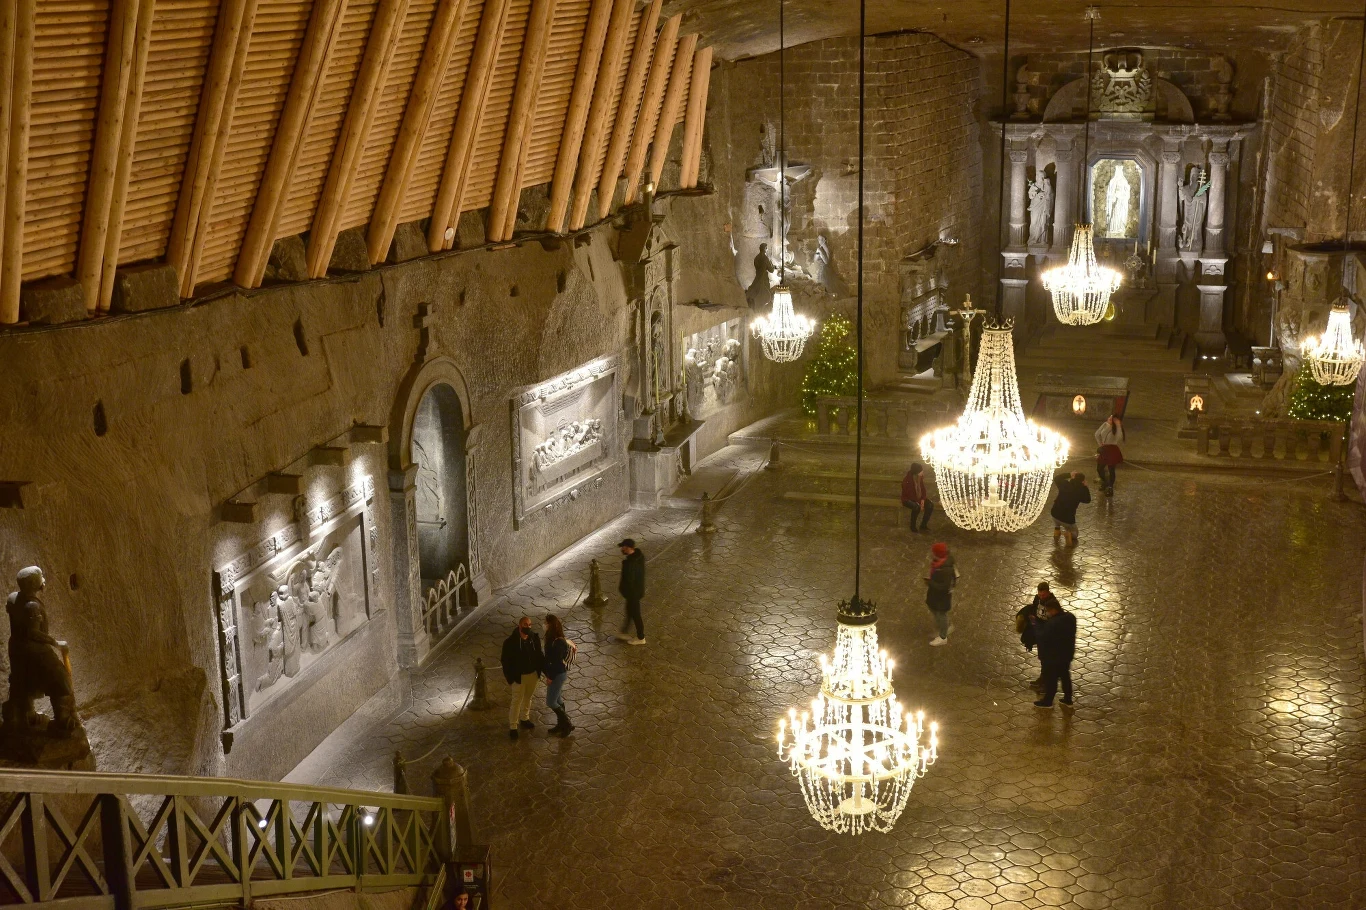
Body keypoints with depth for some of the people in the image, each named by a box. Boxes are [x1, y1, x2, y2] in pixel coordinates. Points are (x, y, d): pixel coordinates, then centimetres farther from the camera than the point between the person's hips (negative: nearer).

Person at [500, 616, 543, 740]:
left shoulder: (535, 638, -6)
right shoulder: (511, 641, -19)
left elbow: (539, 655, 6)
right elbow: (506, 660, -14)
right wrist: (509, 678, -14)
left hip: (533, 674, 5)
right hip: (519, 676, -5)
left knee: (528, 698, 21)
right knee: (517, 701, 0)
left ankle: (524, 719, 41)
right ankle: (513, 727, 8)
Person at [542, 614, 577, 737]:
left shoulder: (559, 642, -27)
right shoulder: (551, 638, 1)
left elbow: (557, 661, -24)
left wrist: (550, 677, -18)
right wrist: (547, 673, 11)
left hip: (559, 674, -9)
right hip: (554, 673, 9)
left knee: (550, 702, -2)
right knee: (557, 700, 20)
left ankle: (567, 724, 9)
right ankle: (561, 724, 33)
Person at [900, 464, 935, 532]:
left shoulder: (920, 478, -6)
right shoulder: (906, 481, -26)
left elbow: (923, 489, 4)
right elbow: (909, 494, -23)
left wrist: (923, 500, -12)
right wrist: (918, 503, -25)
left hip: (918, 498, 7)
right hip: (908, 499, -7)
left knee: (930, 505, -17)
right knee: (916, 507, -37)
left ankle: (923, 525, -5)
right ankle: (912, 526, -15)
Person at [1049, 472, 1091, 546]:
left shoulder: (1065, 484, -4)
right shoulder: (1081, 490, -11)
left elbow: (1056, 478, 18)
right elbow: (1087, 500, 9)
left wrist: (1069, 475, 15)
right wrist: (1085, 487, 10)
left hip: (1054, 513, 3)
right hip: (1068, 519, -3)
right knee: (1074, 536, 19)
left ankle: (1057, 531, 28)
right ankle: (1068, 532, -12)